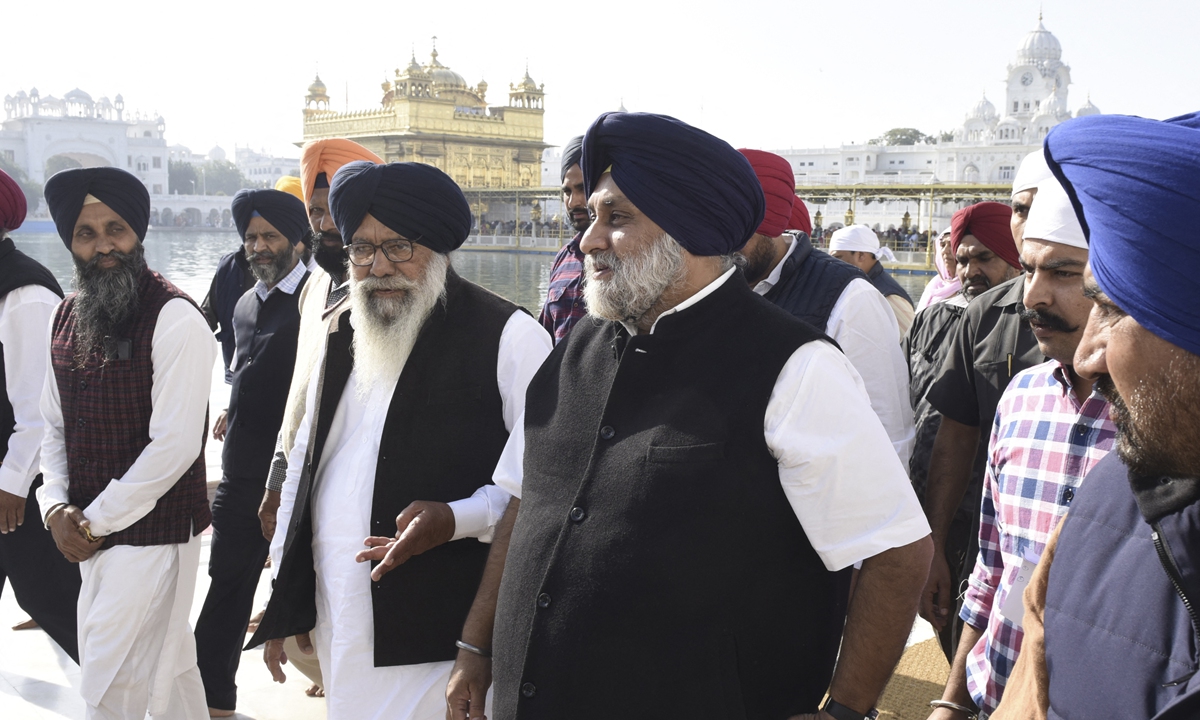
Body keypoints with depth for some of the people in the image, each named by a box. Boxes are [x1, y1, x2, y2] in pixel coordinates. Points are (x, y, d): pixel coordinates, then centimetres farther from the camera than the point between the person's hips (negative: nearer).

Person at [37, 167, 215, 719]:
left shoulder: (175, 319, -16)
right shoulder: (67, 316, 8)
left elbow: (174, 445, -19)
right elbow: (54, 424, 14)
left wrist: (96, 521, -13)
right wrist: (56, 506, -1)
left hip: (153, 531, -7)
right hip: (90, 532, 7)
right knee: (168, 668, 19)